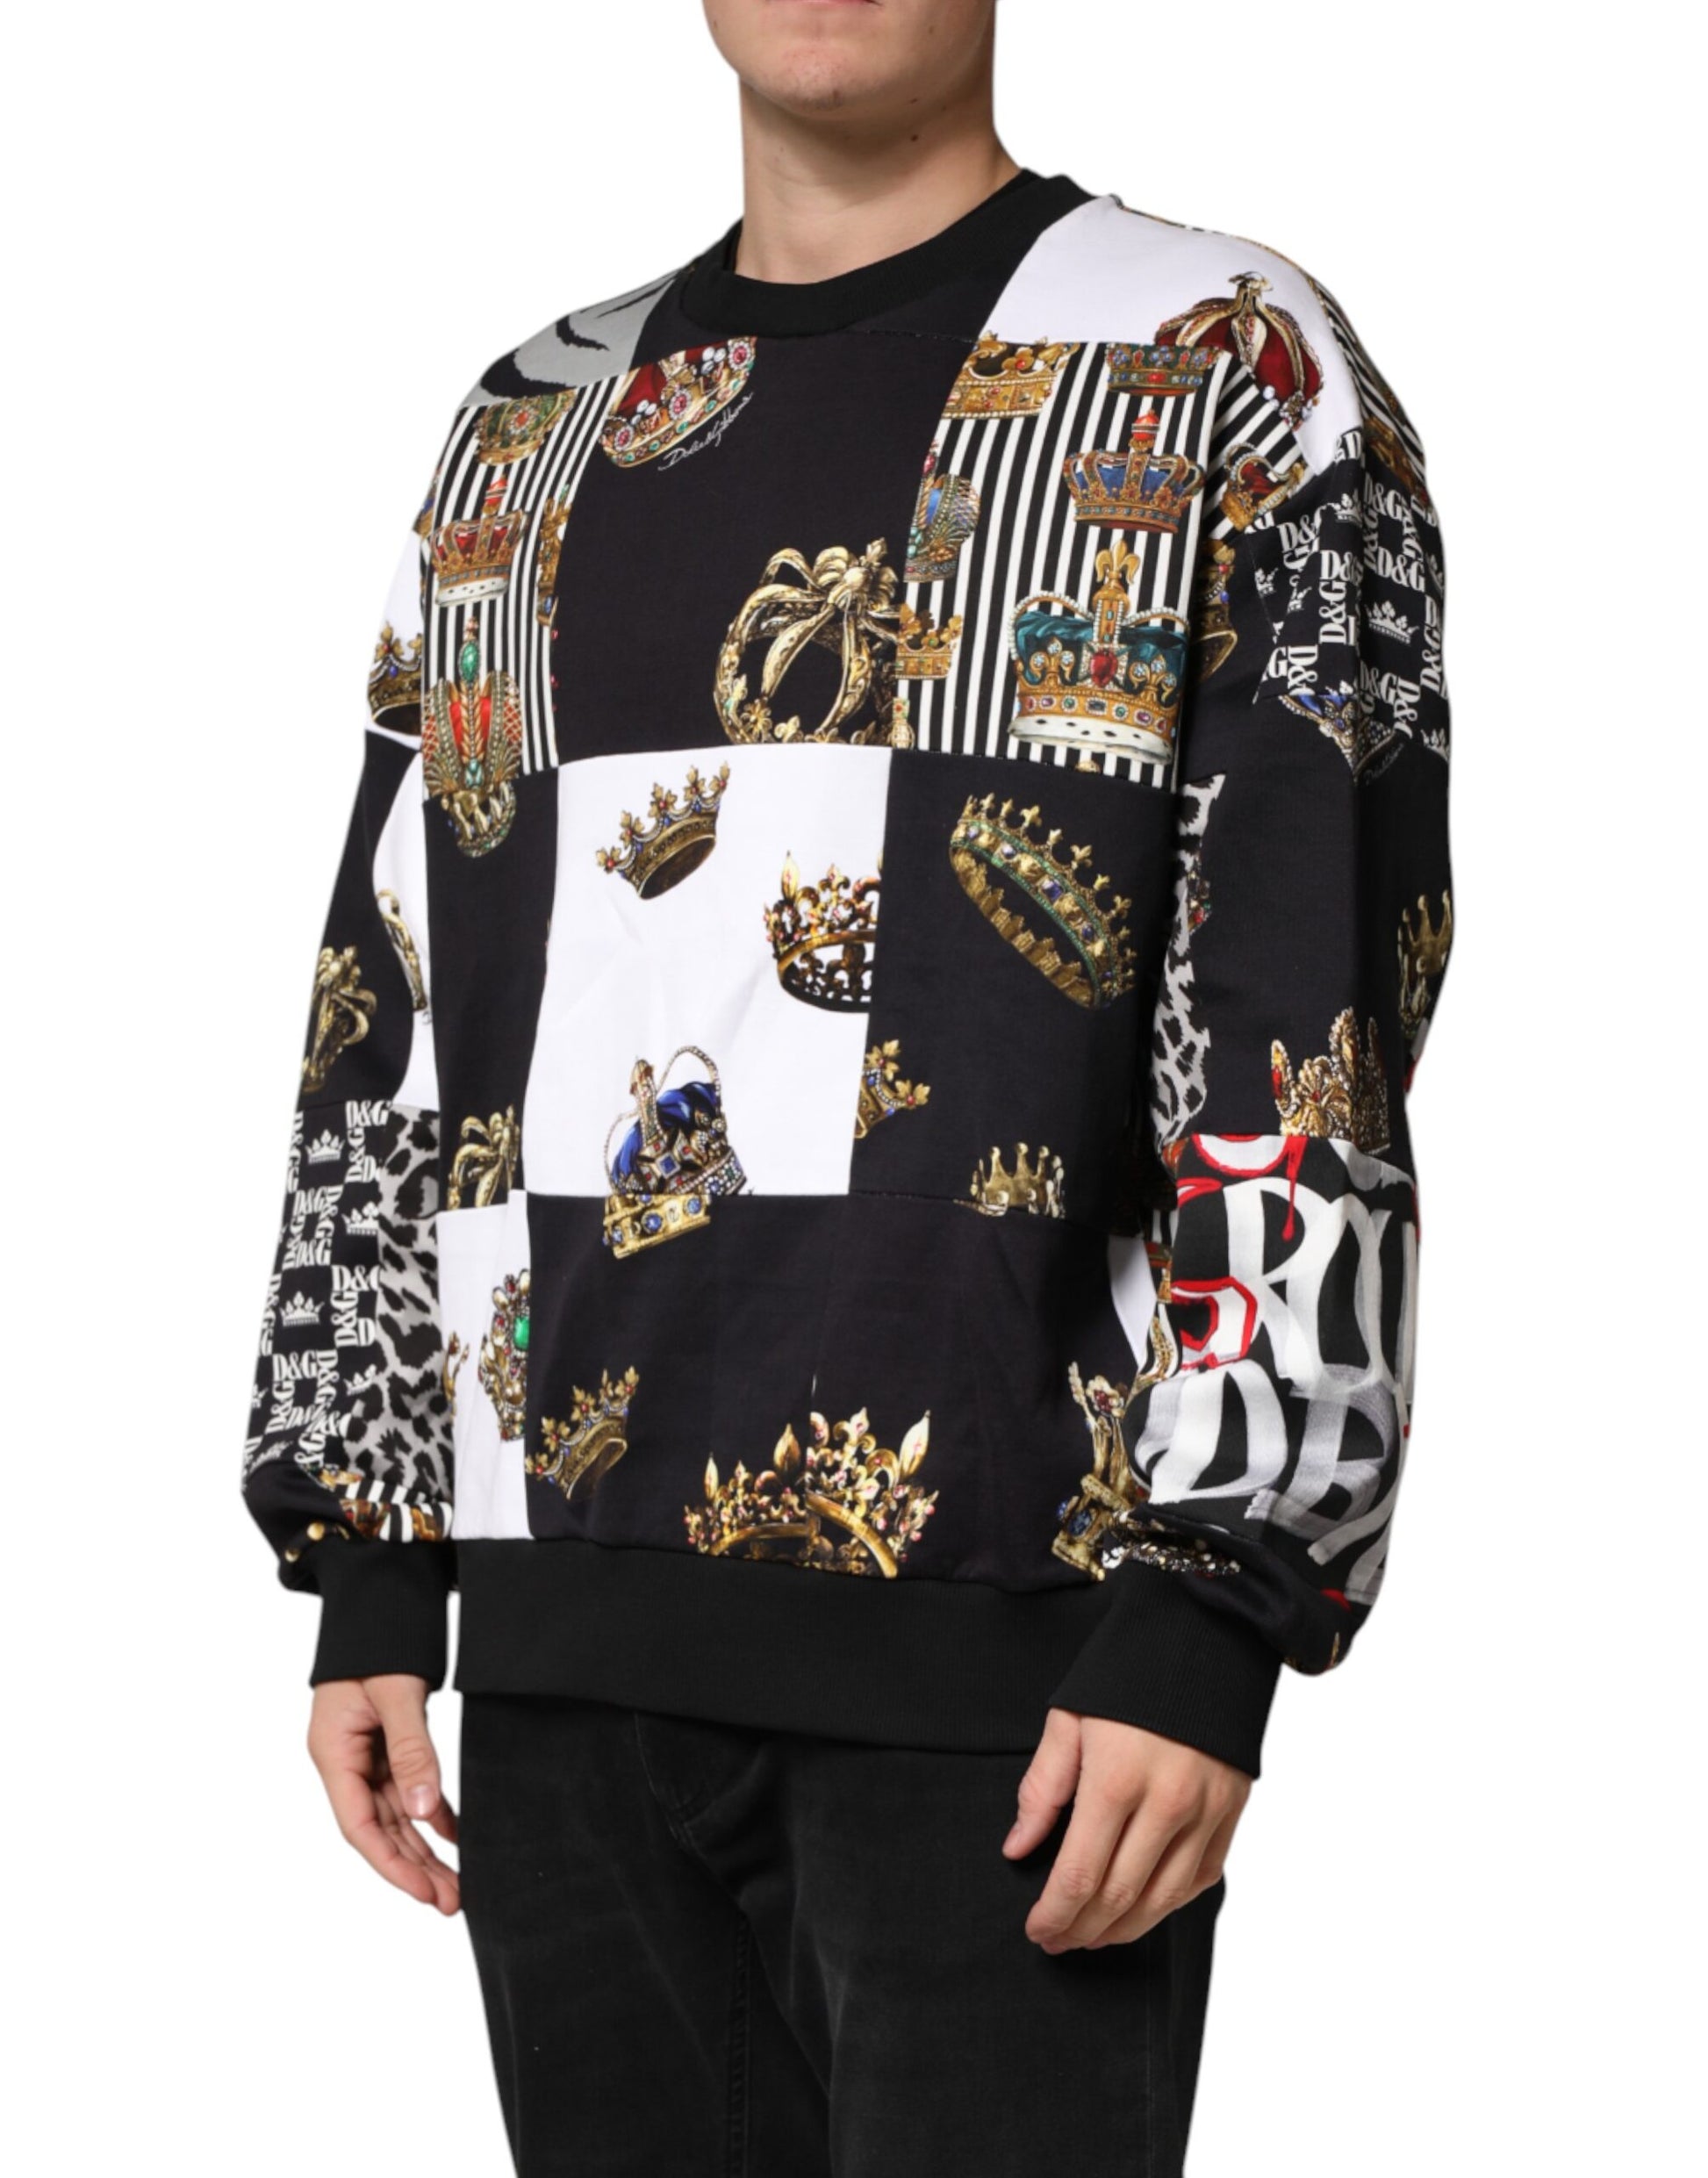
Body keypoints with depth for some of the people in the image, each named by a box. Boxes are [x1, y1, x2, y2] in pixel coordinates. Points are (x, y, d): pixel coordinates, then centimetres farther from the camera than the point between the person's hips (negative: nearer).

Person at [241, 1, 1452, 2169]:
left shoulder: (1227, 385, 0)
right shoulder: (522, 441, 18)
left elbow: (1315, 1046, -7)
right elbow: (382, 1027, 18)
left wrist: (1206, 1615, -14)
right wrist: (369, 1578, 12)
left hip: (1002, 1636, -5)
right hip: (573, 1632, 5)